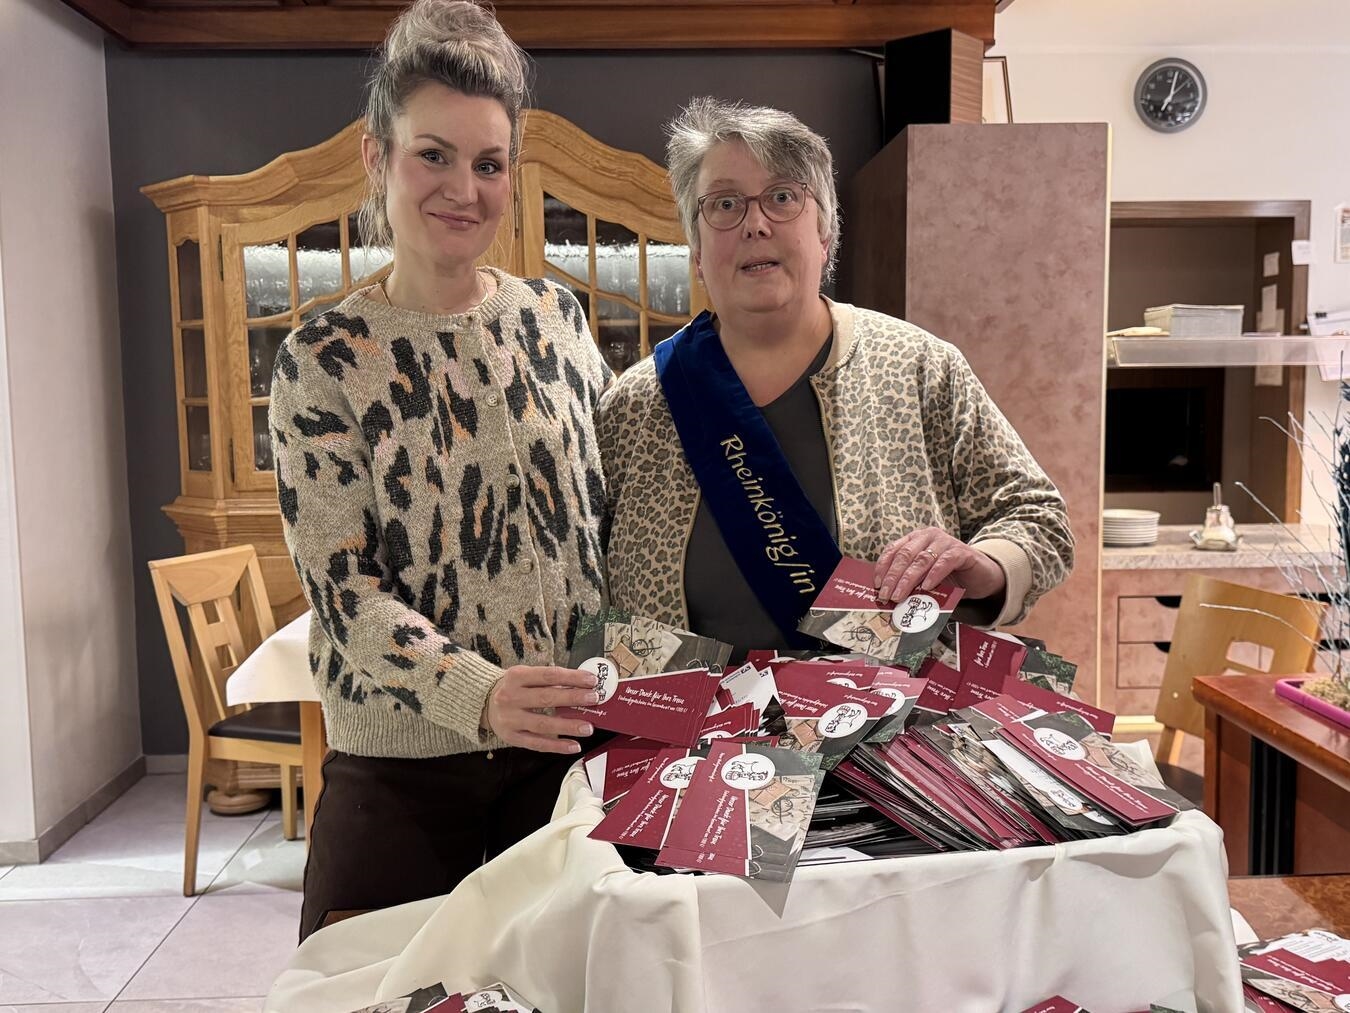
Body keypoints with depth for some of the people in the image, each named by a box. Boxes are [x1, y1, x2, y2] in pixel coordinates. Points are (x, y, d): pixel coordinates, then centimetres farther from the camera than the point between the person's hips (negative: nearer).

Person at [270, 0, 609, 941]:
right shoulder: (323, 360, -7)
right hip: (402, 761, -2)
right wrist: (477, 692, -28)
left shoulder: (554, 315, 3)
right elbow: (344, 587, -12)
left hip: (565, 745, 3)